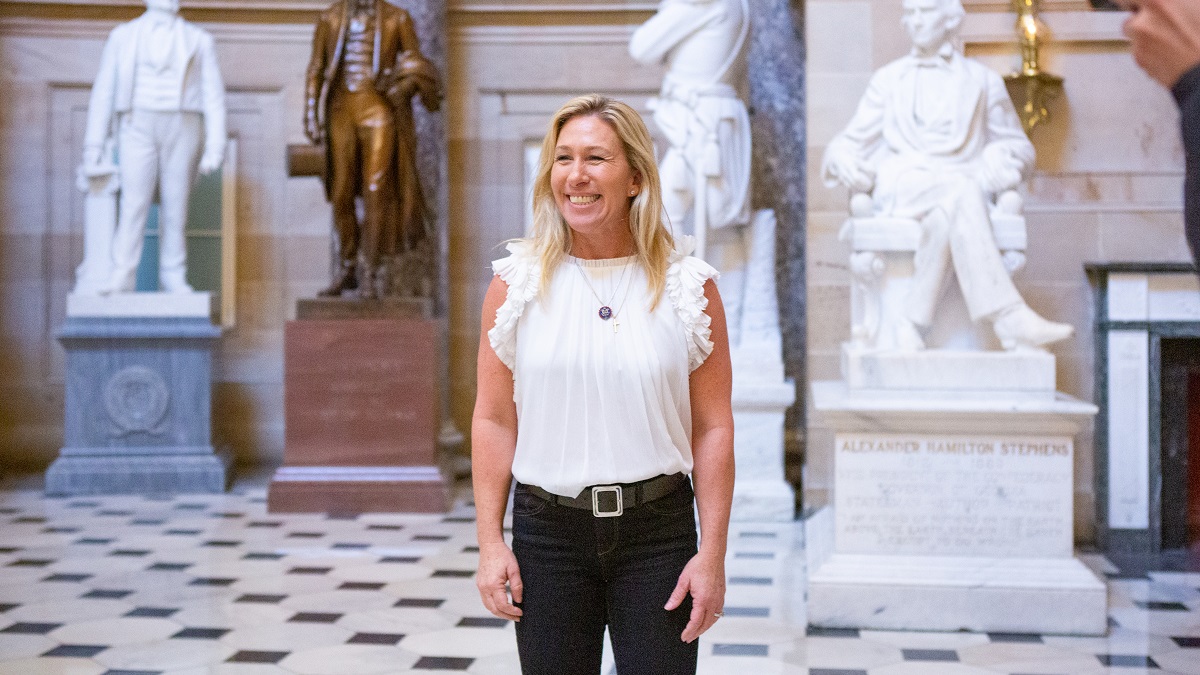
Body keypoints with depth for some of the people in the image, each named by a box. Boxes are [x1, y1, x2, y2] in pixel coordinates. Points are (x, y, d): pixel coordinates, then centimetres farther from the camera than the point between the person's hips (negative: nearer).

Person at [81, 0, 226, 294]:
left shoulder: (199, 41, 9)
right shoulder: (122, 36, 10)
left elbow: (213, 98, 4)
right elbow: (103, 93, 8)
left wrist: (215, 149, -6)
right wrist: (93, 146, 2)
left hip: (182, 129, 1)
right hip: (138, 127, -1)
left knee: (175, 204, 0)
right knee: (134, 201, -13)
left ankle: (172, 277, 8)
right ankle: (122, 276, -15)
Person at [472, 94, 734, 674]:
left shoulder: (688, 286, -2)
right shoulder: (517, 283, 1)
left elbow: (713, 429, -2)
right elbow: (494, 420, 2)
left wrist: (712, 553, -6)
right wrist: (490, 542, -3)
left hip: (658, 527, -1)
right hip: (547, 528, 1)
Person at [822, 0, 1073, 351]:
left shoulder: (982, 81, 19)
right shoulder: (888, 79, 21)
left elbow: (1018, 146, 21)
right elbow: (852, 141, 20)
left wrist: (999, 163, -4)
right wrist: (845, 160, -6)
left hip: (965, 188, 1)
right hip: (902, 187, -1)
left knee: (944, 216, -40)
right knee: (960, 191, -37)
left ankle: (914, 320, -39)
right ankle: (1012, 320, -48)